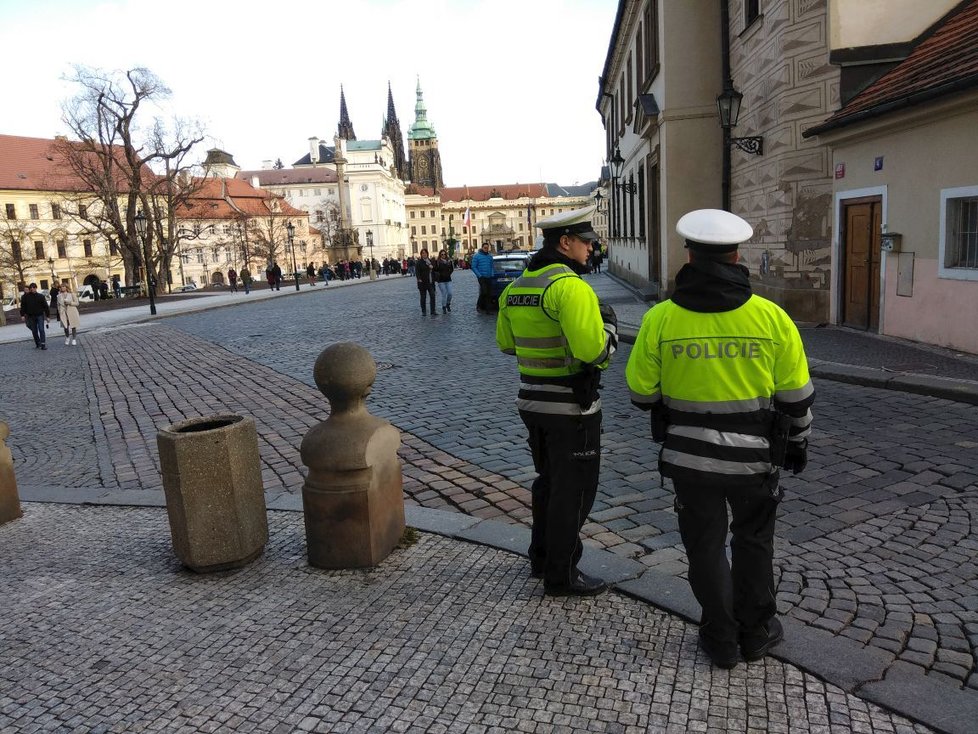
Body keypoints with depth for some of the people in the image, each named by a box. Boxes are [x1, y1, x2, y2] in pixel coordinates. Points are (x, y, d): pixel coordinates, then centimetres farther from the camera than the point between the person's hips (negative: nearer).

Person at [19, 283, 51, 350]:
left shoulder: (40, 296, -2)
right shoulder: (26, 297, 1)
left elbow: (45, 306, -1)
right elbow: (23, 306, 5)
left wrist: (48, 316, -2)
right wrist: (23, 315, -1)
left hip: (40, 315, -2)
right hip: (31, 316, 2)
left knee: (41, 330, -10)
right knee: (34, 331, 9)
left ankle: (43, 344, -10)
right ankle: (38, 344, 20)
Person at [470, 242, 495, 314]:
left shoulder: (490, 256, 13)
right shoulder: (477, 256, -2)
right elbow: (474, 267, -4)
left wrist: (492, 274, 6)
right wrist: (479, 275, -12)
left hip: (489, 278, 5)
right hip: (482, 277, -5)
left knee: (489, 293, 4)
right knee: (484, 292, -16)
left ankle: (487, 308, 12)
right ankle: (478, 306, 2)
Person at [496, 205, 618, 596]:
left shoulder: (515, 288, 7)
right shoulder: (570, 286, -20)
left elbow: (506, 343, 16)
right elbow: (593, 351, -27)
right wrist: (607, 323, -8)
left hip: (532, 402, 8)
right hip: (572, 407, -8)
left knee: (549, 480, 24)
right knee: (574, 491, 7)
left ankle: (542, 557, 37)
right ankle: (561, 576, 19)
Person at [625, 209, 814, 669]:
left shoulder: (661, 319, -12)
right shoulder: (771, 317, -10)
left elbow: (642, 393, -5)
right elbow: (795, 395, -2)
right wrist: (798, 441, 14)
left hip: (689, 456, 0)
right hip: (754, 455, 1)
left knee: (705, 546, 16)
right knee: (753, 542, 22)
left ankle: (721, 640, 29)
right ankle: (756, 632, 35)